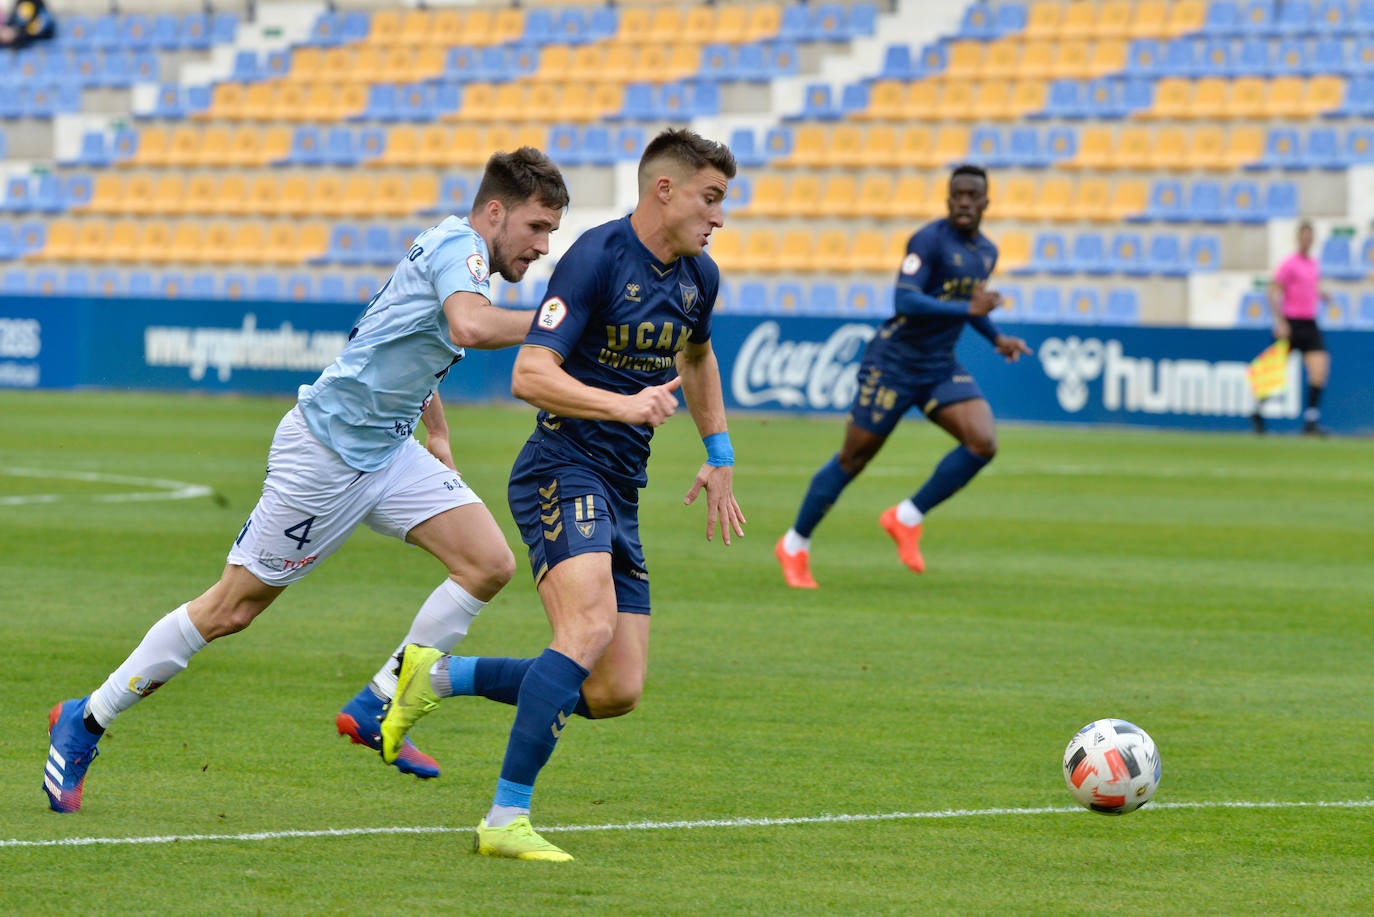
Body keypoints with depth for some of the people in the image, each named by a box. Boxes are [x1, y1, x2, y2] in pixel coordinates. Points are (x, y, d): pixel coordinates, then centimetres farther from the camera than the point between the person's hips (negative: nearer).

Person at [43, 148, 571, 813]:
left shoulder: (455, 252, 12)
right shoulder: (457, 244, -17)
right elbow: (470, 326, -40)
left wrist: (438, 435, 26)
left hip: (385, 450, 9)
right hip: (326, 450, -9)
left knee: (489, 564, -7)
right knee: (230, 609, -2)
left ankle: (374, 709, 4)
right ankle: (85, 723, 12)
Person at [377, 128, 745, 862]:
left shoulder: (697, 277, 11)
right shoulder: (596, 258, -13)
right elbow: (530, 375, -21)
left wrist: (720, 458, 31)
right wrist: (624, 404, -32)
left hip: (619, 496, 8)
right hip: (562, 475, -8)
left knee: (616, 693, 1)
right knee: (590, 628, -30)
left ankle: (438, 676, 16)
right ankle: (506, 819, -27)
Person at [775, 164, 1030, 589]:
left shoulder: (986, 252, 9)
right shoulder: (929, 240, -16)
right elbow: (905, 300, -27)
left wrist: (997, 338, 13)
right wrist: (968, 309, -33)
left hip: (941, 369, 7)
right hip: (893, 363, -6)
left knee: (983, 443, -15)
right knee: (853, 459, 0)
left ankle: (906, 520, 0)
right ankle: (794, 546, 18)